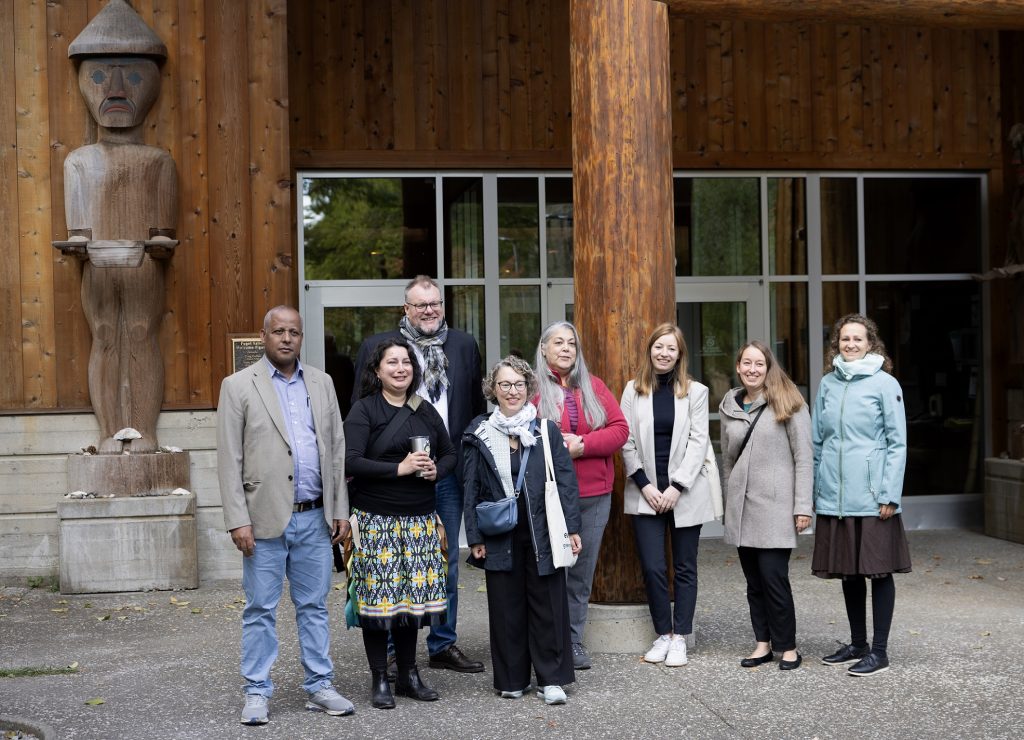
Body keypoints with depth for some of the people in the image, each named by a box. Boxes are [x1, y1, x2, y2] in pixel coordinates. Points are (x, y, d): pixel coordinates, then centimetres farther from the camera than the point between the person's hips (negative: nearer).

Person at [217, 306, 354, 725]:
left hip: (315, 518, 4)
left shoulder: (321, 384, 11)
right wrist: (238, 520, -11)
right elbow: (229, 460, -5)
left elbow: (336, 450, 11)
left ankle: (319, 687, 19)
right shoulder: (238, 386, -2)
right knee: (260, 610, 4)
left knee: (314, 607, 11)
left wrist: (340, 510, 7)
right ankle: (257, 692, 14)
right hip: (266, 518, -3)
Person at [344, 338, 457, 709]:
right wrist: (399, 468, -18)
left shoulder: (425, 411, 12)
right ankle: (379, 680, 9)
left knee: (414, 594, 8)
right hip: (377, 520, -4)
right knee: (379, 596, -3)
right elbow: (350, 461, -14)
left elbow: (450, 454, 19)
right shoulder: (364, 410, -4)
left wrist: (437, 470, -3)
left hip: (420, 521, 5)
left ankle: (409, 674, 21)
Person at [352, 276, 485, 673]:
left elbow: (477, 407, 13)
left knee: (446, 563, 11)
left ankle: (444, 644, 23)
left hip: (449, 472, 3)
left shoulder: (464, 345, 10)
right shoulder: (376, 346, 0)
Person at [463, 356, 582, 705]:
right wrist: (475, 538, -2)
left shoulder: (547, 430, 3)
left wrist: (571, 528, -4)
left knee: (548, 605, 3)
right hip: (500, 536, 0)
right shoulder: (479, 434, 3)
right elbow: (472, 489, 3)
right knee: (506, 607, 7)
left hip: (542, 534, 0)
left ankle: (551, 679, 12)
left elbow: (566, 480, 2)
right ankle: (511, 679, 18)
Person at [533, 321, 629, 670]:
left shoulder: (593, 386, 12)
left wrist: (583, 445, -10)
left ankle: (573, 642, 18)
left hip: (594, 496, 4)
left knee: (582, 572, 8)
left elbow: (619, 429, 4)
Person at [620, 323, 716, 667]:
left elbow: (698, 442, -3)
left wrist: (677, 487, -11)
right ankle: (663, 635, 12)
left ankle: (680, 638, 14)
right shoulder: (634, 390, 6)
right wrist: (644, 485, -7)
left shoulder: (695, 391, 3)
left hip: (685, 493, 0)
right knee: (652, 567, -3)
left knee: (684, 567, 5)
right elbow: (627, 442, 3)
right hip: (646, 493, 1)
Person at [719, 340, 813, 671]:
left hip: (775, 506, -5)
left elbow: (803, 457, -6)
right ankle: (763, 643, 16)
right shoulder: (729, 406, 11)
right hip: (742, 506, 5)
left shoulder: (787, 403, -3)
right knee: (753, 579, 7)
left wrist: (802, 506, -11)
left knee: (774, 577, -8)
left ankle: (787, 647, 5)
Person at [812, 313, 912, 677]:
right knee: (848, 572, 13)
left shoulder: (885, 384, -4)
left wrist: (890, 495, -11)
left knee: (879, 571, 1)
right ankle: (857, 644, 26)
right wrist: (814, 489, 11)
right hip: (834, 497, 5)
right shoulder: (828, 384, 10)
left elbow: (897, 443, -6)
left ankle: (879, 651, 10)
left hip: (872, 497, -5)